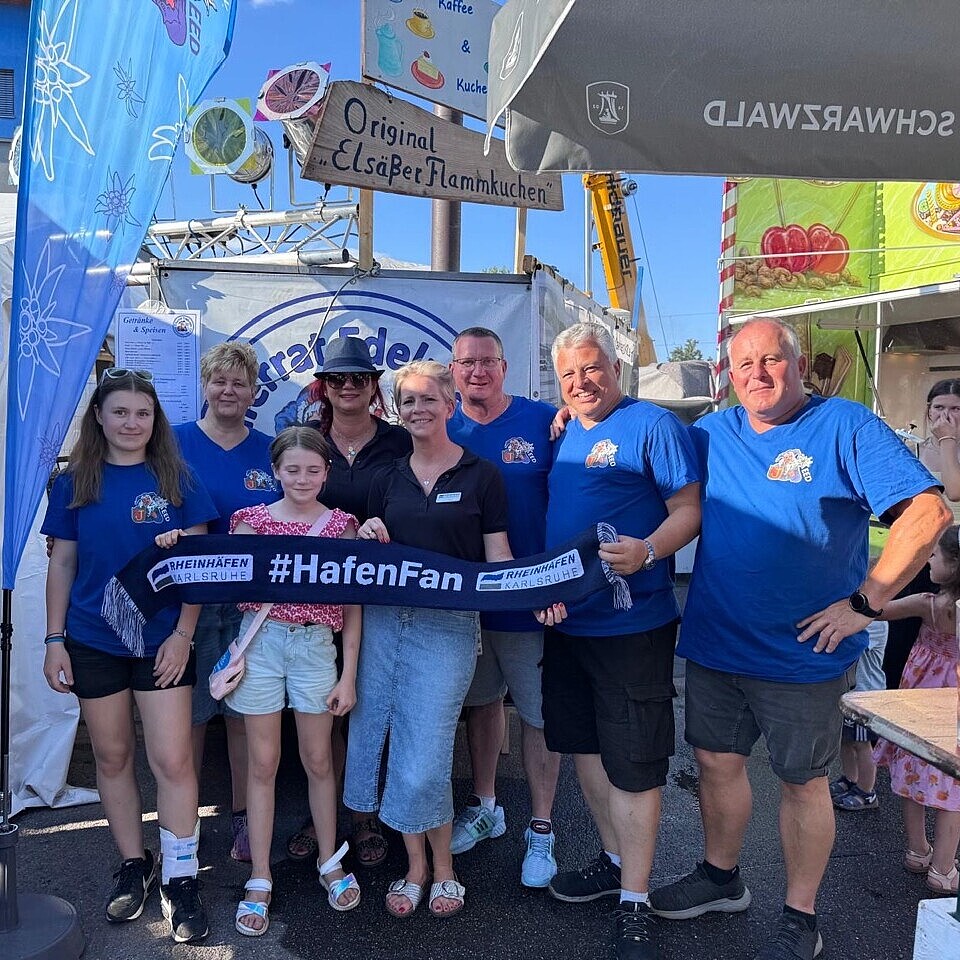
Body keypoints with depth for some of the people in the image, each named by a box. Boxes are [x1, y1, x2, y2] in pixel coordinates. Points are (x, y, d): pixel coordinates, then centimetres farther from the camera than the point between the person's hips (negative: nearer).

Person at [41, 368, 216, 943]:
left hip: (163, 641, -2)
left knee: (173, 760, -4)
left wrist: (183, 633, -9)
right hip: (93, 642, 2)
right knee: (113, 757, 12)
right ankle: (134, 867, 30)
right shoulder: (74, 483, 3)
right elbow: (62, 564, 6)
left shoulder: (176, 479, -2)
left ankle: (181, 879, 13)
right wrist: (55, 640, 2)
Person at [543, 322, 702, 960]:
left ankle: (634, 899, 16)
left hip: (632, 623, -8)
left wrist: (646, 550, -30)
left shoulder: (653, 425, -8)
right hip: (567, 618, 8)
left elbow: (689, 509, -12)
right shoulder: (566, 435, 13)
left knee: (633, 762, 1)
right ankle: (615, 859, 37)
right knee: (585, 745, 17)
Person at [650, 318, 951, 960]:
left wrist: (865, 603, -18)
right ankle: (721, 878, 41)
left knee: (802, 781, 11)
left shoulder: (844, 426, -10)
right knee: (718, 762, 17)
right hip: (713, 643, 5)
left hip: (802, 654, -4)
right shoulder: (713, 433, 5)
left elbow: (928, 513, -17)